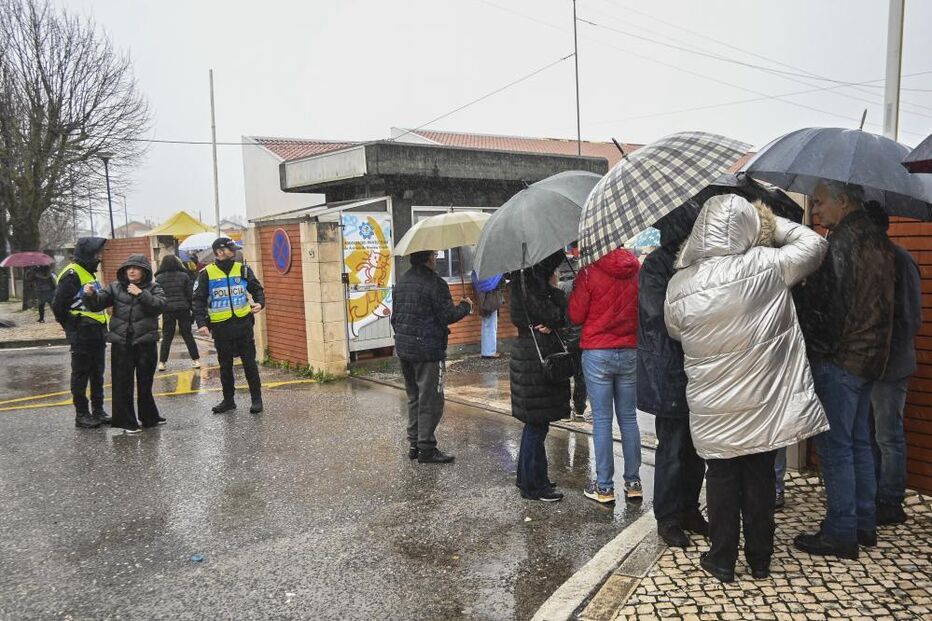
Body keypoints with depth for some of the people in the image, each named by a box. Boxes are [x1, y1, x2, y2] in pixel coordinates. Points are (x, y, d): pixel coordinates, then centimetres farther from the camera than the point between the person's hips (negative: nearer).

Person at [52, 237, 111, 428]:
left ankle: (98, 410, 22)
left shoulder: (89, 273, 16)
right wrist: (71, 327, -7)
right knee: (81, 375, 1)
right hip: (82, 335, -9)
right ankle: (81, 414, 8)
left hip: (97, 332, 9)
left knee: (97, 373, 13)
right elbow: (58, 305, -16)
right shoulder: (72, 274, -13)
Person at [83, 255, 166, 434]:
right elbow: (97, 304, 1)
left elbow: (160, 305, -12)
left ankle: (149, 417, 27)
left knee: (145, 382, 11)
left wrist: (141, 294, -20)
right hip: (121, 342, 1)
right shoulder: (116, 287, 7)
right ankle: (127, 422, 8)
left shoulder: (152, 288, 4)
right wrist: (91, 295, -19)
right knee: (122, 383, 0)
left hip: (146, 342, -1)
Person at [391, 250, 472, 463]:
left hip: (403, 348, 8)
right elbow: (448, 315, -14)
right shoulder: (435, 283, -14)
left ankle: (414, 444, 23)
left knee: (413, 397, 17)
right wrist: (465, 306, 4)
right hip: (428, 350, -8)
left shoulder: (402, 281, 11)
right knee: (430, 400, 0)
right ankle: (426, 449, 4)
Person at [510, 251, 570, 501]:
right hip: (535, 360, -10)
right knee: (537, 424, -2)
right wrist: (555, 289, -7)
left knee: (536, 423, 18)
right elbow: (556, 316, -18)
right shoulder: (529, 282, -15)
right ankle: (533, 485, 9)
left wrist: (551, 324, -13)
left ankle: (529, 478, 31)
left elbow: (560, 318, 8)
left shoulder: (538, 280, 14)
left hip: (536, 357, 10)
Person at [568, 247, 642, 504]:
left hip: (597, 354, -3)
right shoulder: (637, 269, 0)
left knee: (602, 420, 3)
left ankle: (604, 487, 9)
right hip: (630, 352, 3)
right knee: (629, 418, 12)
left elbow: (575, 316, -4)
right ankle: (633, 483, 18)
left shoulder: (589, 272, -10)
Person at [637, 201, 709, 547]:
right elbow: (663, 314, -20)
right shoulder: (655, 266, -9)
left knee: (696, 445, 14)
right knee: (673, 448, 2)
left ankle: (688, 510, 29)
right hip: (669, 372, -6)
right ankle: (668, 518, 16)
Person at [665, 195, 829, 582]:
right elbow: (814, 244, 3)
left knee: (722, 478, 14)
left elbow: (675, 331, 6)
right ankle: (760, 560, 29)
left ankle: (722, 560, 24)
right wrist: (772, 224, 11)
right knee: (760, 478, 15)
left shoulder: (679, 285, -11)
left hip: (713, 410, 0)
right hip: (763, 402, 0)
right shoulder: (767, 265, -14)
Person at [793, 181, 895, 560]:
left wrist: (818, 348, -9)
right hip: (870, 355, 10)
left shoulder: (840, 244, -17)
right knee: (858, 443, 17)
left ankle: (840, 533, 6)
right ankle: (865, 524, 27)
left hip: (839, 359, -10)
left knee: (835, 446, -2)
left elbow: (826, 306, -20)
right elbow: (881, 304, 17)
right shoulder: (878, 241, 13)